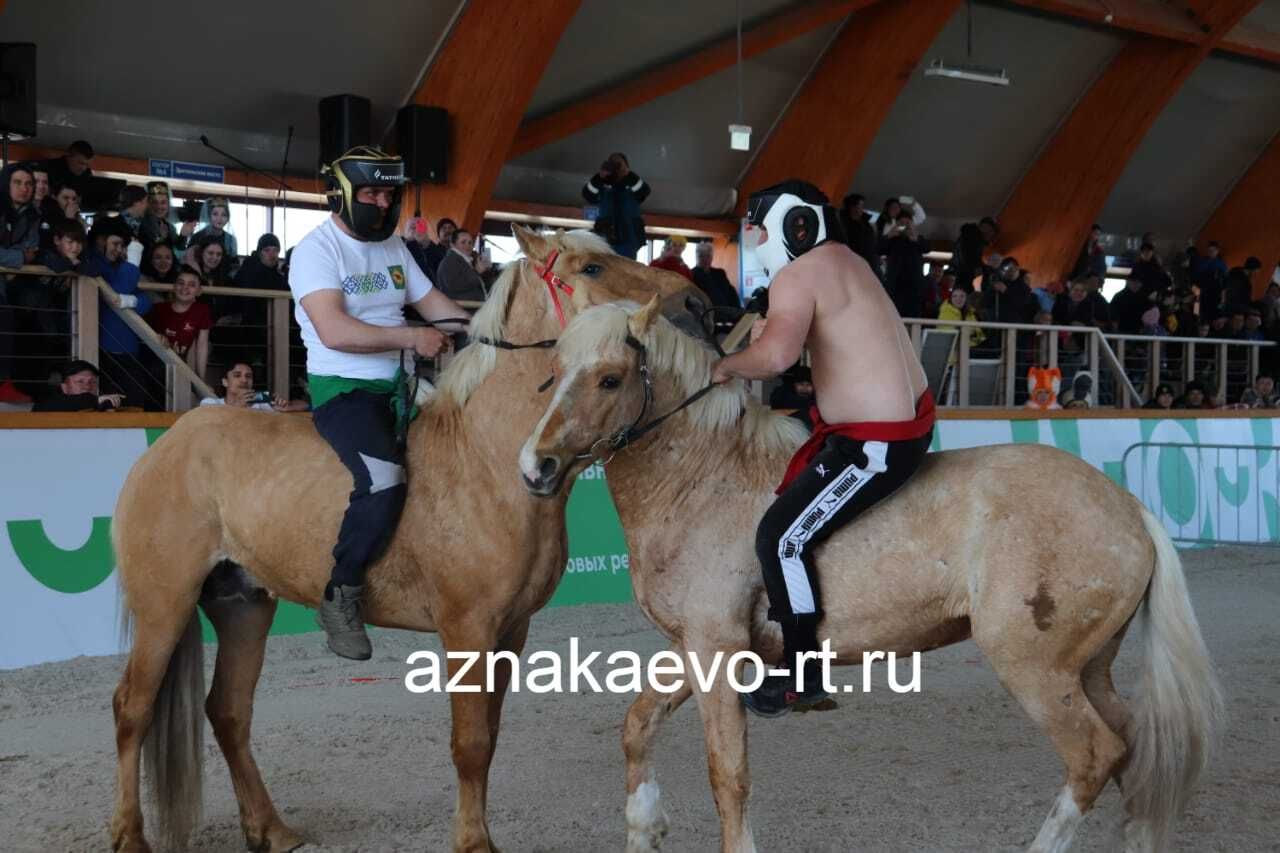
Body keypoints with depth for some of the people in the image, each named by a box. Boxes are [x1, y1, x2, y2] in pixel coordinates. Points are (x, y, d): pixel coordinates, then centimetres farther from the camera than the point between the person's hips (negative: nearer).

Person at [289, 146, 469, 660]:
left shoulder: (393, 246, 13)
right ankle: (341, 597, -13)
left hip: (398, 385, 8)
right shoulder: (316, 250, -10)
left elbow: (432, 302, 17)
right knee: (385, 480, -30)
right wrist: (411, 337, -22)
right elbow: (335, 331, -23)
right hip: (342, 389, -8)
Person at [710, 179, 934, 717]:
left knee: (782, 536, -10)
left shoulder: (796, 275, -15)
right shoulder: (840, 261, 16)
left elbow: (776, 353, -33)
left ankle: (801, 675, -1)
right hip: (907, 417, 11)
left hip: (876, 443, -11)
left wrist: (727, 367, -16)